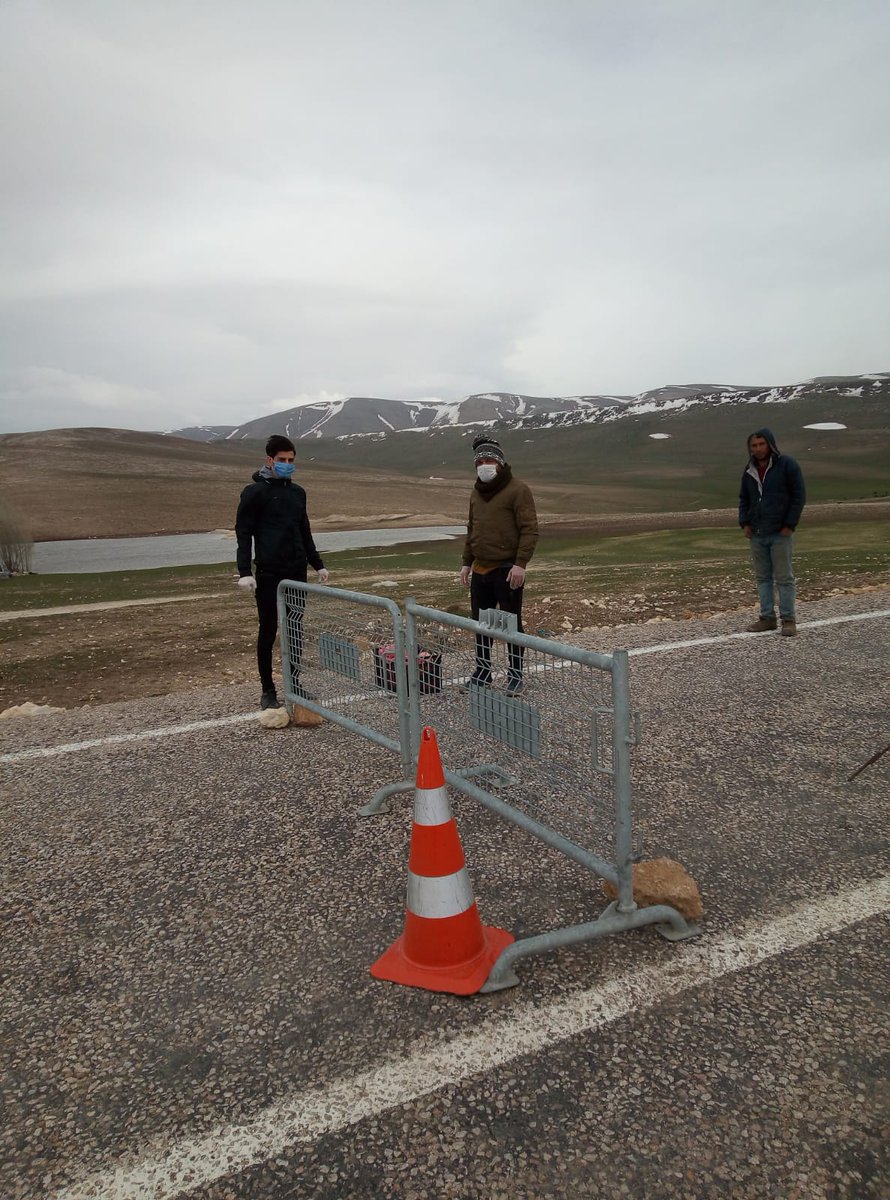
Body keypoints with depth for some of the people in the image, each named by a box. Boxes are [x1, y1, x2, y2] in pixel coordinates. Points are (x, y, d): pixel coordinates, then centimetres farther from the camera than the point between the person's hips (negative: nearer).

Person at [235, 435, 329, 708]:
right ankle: (268, 691, 10)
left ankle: (294, 684, 21)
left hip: (297, 572, 6)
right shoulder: (255, 492, -4)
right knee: (268, 630, 1)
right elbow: (243, 533, -7)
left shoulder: (297, 492, 13)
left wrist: (318, 564, 19)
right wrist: (244, 572, -16)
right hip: (269, 573, -5)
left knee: (296, 629, 10)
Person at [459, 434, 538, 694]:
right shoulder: (476, 493, 14)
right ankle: (482, 673, 25)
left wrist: (521, 564, -20)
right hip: (480, 569, 7)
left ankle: (515, 677, 12)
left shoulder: (518, 489, -8)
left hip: (507, 570, -7)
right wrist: (467, 563, 18)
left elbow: (530, 529, -13)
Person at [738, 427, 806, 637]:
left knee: (784, 578, -2)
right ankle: (767, 617, 14)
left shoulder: (786, 464, -5)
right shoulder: (749, 471, 11)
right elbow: (743, 499, 19)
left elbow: (799, 495, -6)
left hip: (779, 533, -5)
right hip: (756, 534, 5)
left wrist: (789, 525, -10)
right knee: (763, 577, 8)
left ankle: (788, 620, 4)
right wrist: (744, 523, 6)